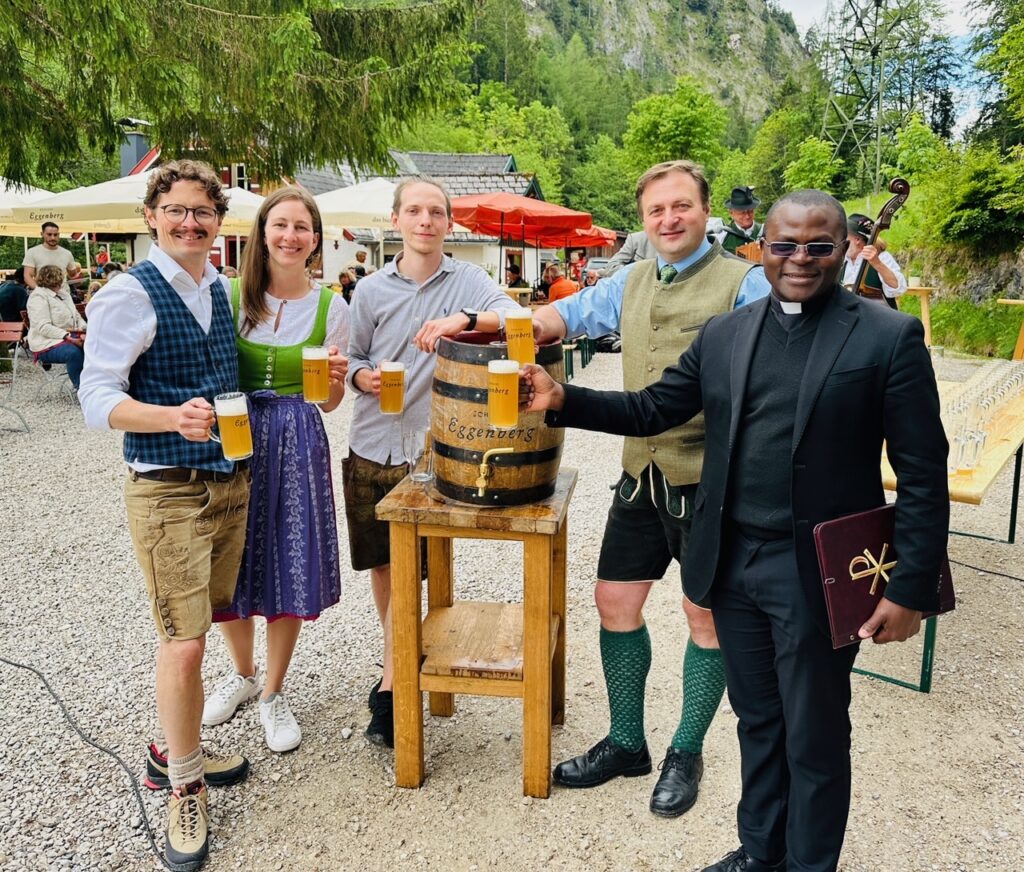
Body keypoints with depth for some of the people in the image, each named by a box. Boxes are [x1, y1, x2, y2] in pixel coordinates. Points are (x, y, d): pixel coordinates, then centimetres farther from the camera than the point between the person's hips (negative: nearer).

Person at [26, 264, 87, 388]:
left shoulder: (63, 293, 17)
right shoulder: (38, 297, -9)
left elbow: (77, 316, 16)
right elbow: (43, 327, -20)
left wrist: (83, 330, -7)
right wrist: (67, 336, -28)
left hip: (69, 336, 8)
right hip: (48, 344, -7)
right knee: (74, 352, -36)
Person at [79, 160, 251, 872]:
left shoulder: (221, 289, 10)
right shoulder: (130, 294, -10)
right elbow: (98, 398, -15)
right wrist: (172, 417, -33)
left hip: (232, 479, 7)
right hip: (168, 491, -6)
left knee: (199, 623, 16)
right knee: (183, 642, -4)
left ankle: (175, 751, 36)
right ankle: (185, 787, 17)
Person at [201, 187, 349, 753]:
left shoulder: (330, 307, 0)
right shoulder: (231, 296, 0)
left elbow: (329, 403, 3)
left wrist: (335, 380, -18)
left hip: (297, 442, -1)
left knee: (290, 567, 4)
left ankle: (273, 693, 26)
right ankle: (242, 672, 38)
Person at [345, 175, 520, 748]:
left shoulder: (468, 281, -1)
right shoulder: (372, 290, 7)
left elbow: (516, 319, -18)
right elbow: (354, 358, 14)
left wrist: (463, 319, -36)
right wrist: (362, 376, -9)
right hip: (370, 445, 4)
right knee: (379, 563, 13)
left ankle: (390, 688, 10)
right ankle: (400, 657, 36)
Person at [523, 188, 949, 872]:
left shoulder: (889, 337, -8)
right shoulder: (724, 335, 6)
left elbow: (923, 475, -9)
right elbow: (651, 410, 7)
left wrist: (911, 587, -11)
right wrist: (562, 400, -6)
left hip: (818, 575, -4)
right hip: (733, 565, 4)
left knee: (814, 740, 13)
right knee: (757, 722, 22)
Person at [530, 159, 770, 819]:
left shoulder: (745, 283, -7)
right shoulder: (632, 283, 13)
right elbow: (567, 314, 15)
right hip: (642, 475, 6)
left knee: (707, 617, 9)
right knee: (615, 601, 12)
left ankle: (686, 753, 30)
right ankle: (626, 742, 32)